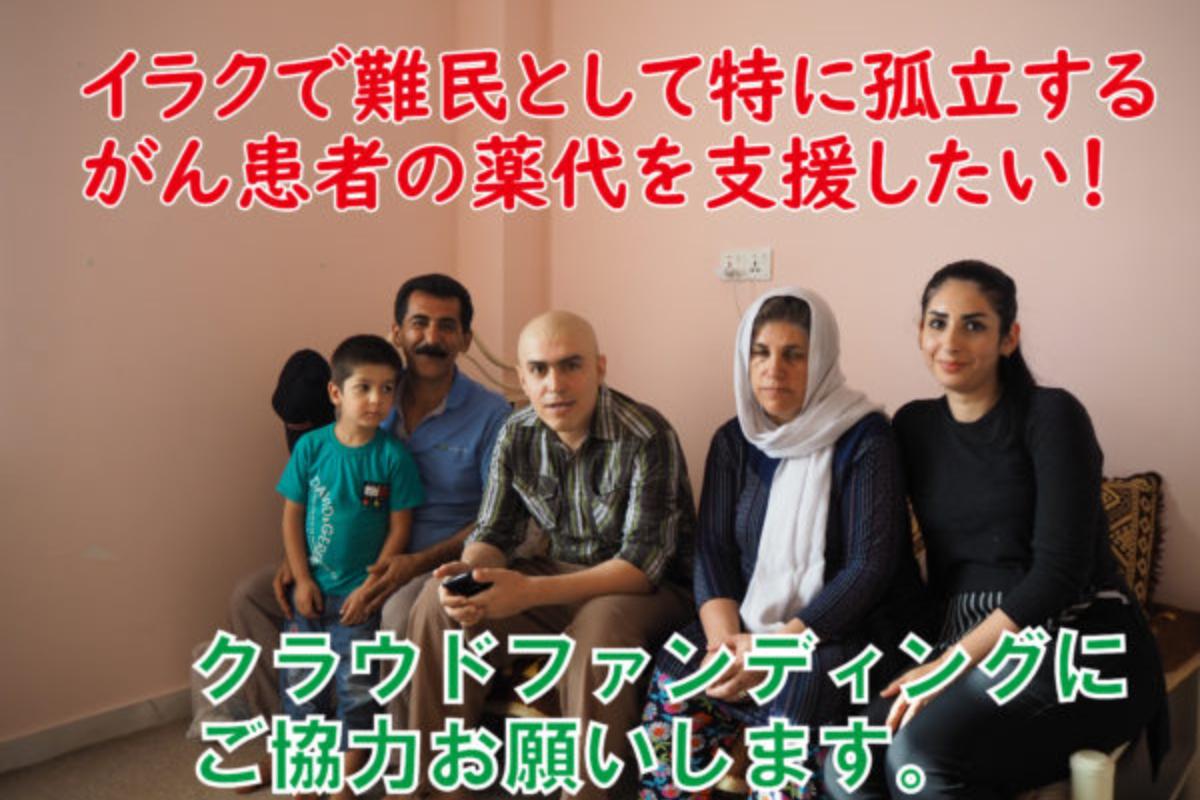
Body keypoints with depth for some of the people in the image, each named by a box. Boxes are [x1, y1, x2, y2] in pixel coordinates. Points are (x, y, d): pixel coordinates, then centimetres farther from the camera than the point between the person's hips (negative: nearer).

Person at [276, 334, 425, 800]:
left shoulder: (393, 456, -11)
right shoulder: (311, 447, -5)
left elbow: (399, 528, -8)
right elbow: (292, 516, 0)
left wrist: (370, 587, -11)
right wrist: (301, 580, -5)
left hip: (360, 593, -2)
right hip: (312, 589, 3)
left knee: (357, 688, 5)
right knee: (299, 681, 11)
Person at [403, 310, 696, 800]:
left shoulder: (646, 438, -23)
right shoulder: (517, 435, -4)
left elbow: (643, 564, -26)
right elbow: (493, 533, 2)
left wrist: (531, 592, -37)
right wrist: (469, 572, -24)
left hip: (652, 589, -5)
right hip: (564, 573, 6)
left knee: (597, 632, -38)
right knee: (440, 605, -12)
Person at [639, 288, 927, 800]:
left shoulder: (864, 439, -7)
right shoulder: (733, 441, 8)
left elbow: (870, 566, -14)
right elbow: (712, 551, 2)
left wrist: (780, 645, -22)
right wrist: (726, 640, -17)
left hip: (840, 628, -4)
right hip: (748, 625, 4)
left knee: (798, 699, -33)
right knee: (671, 686, -21)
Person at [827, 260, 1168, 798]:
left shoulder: (1050, 416, -5)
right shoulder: (914, 425, 11)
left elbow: (1060, 569, -14)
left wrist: (952, 663, -19)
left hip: (1081, 647, -4)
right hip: (973, 646, 4)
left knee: (920, 750, -30)